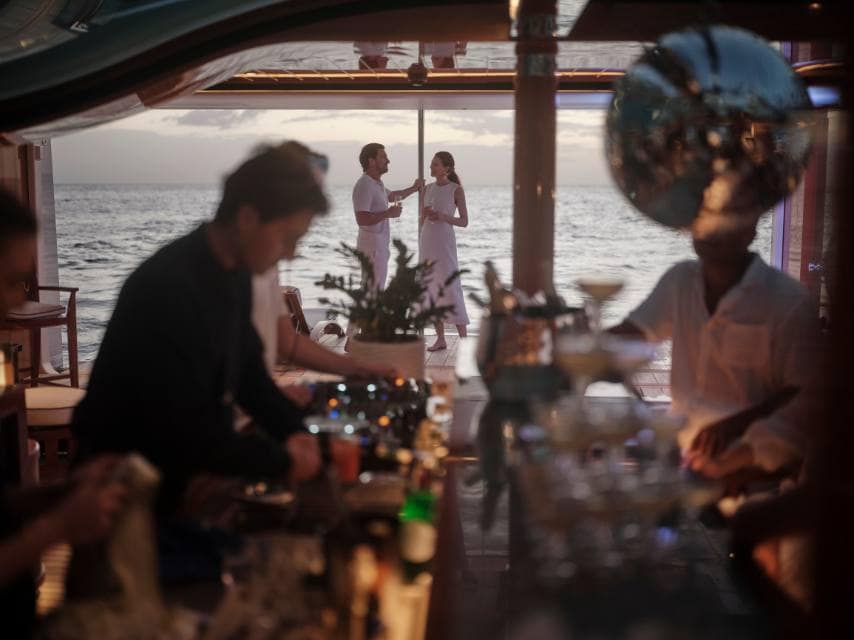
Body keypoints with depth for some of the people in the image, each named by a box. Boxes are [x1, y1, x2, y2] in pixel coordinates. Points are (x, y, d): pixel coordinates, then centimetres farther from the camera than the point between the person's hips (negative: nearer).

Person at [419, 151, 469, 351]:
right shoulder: (428, 188, 11)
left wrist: (443, 217, -20)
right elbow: (421, 221, 14)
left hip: (445, 241, -6)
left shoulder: (457, 190, -5)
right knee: (432, 290, 4)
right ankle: (440, 339, 11)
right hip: (426, 241, 6)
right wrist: (425, 214, -10)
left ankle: (463, 339, -2)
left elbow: (464, 222, -4)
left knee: (449, 289, -9)